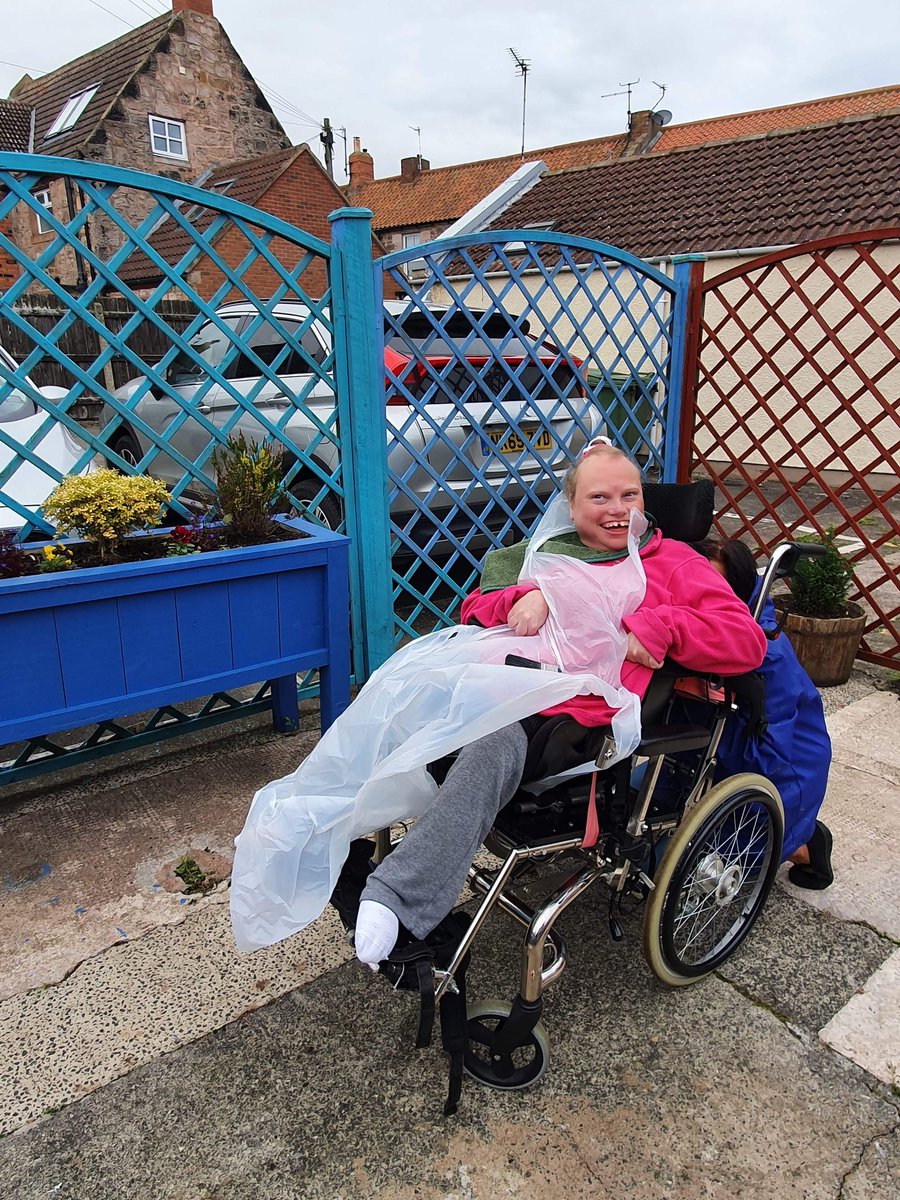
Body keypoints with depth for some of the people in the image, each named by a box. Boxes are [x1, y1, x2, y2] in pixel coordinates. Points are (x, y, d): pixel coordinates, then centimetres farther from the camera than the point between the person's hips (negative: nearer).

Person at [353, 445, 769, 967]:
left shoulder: (672, 561, 20)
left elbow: (747, 641, 9)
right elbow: (474, 610, 24)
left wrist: (653, 625, -4)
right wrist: (526, 596, 3)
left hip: (574, 717, -4)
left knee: (491, 745, -38)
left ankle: (396, 899, -42)